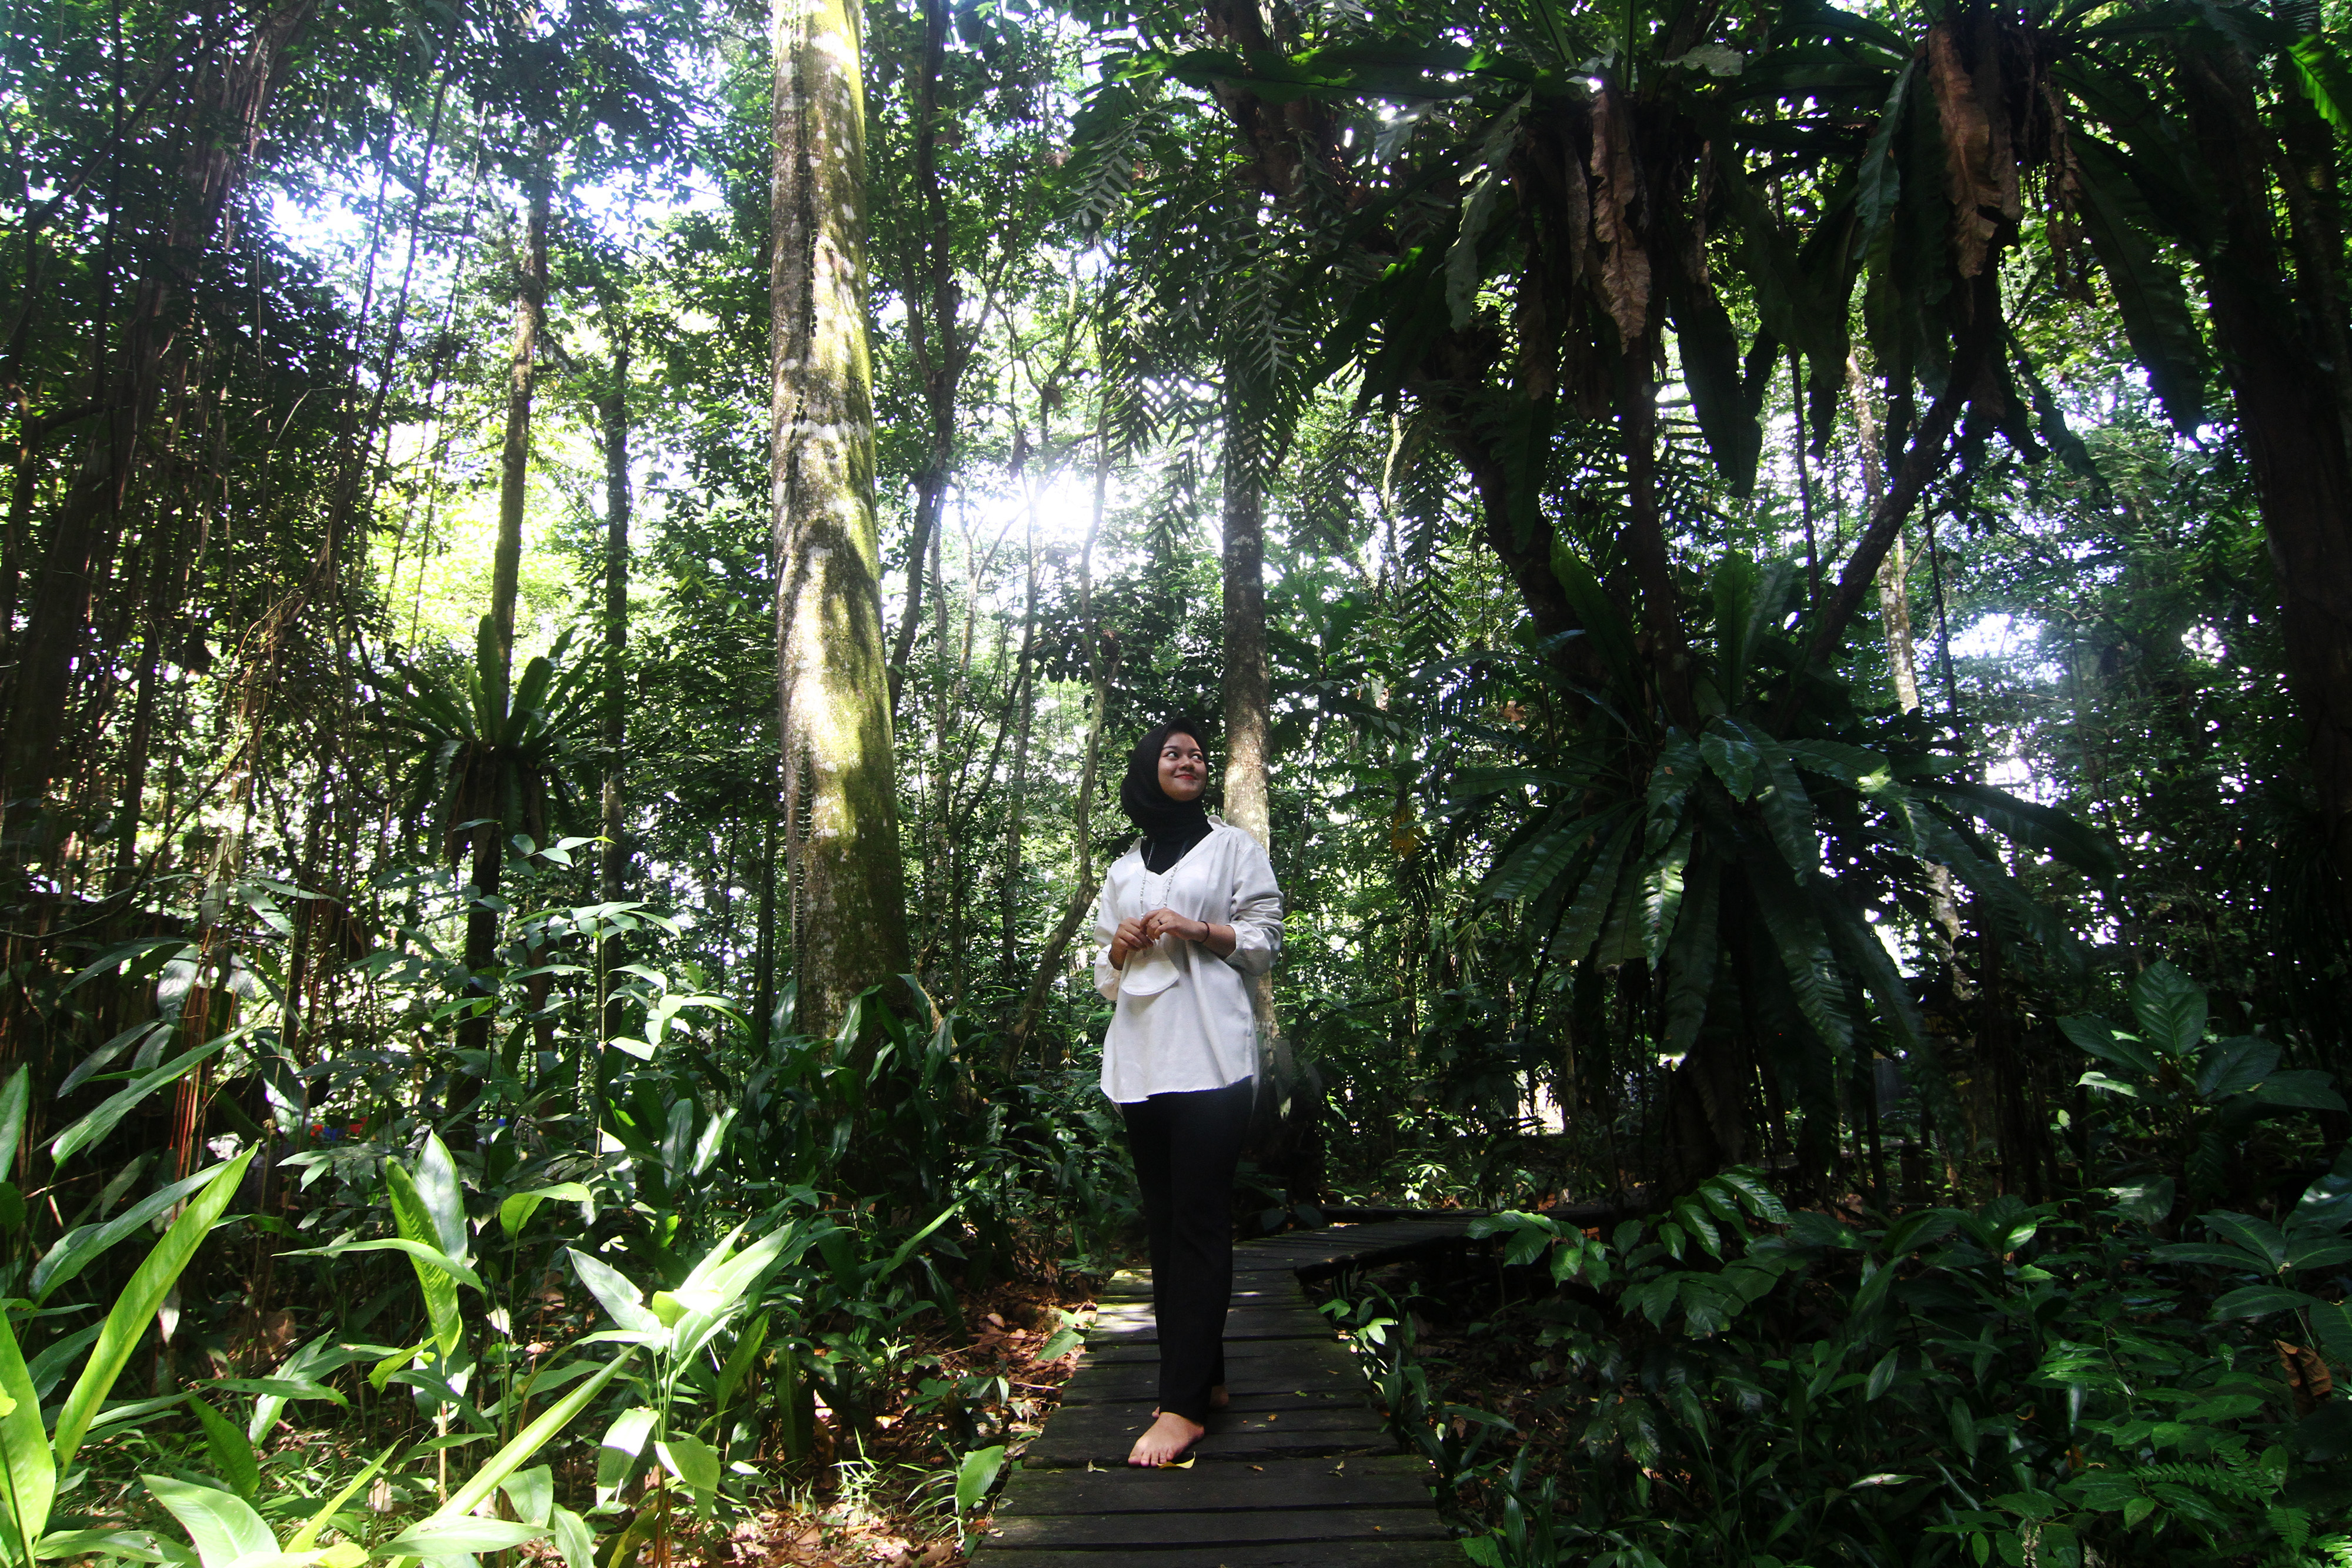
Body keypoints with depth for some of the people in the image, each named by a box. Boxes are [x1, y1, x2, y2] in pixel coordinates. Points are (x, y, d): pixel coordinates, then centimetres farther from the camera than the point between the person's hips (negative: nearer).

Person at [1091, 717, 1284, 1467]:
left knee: (1198, 1222, -10)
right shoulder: (1124, 870, 21)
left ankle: (1184, 1403, -12)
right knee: (1164, 1221, 5)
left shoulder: (1233, 847, 10)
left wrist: (1200, 930, -12)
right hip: (1141, 1057, 5)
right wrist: (1119, 949, 1)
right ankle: (1202, 1375, 14)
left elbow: (1264, 940, 4)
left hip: (1210, 1053, -5)